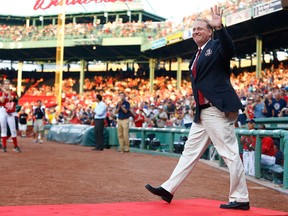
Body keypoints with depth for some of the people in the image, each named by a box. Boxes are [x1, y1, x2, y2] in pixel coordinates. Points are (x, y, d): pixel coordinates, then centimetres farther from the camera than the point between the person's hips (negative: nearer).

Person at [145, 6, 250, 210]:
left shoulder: (216, 47, -4)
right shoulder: (197, 57, 21)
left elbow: (229, 50, -27)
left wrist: (220, 27, -41)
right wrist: (198, 110, 16)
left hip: (218, 110, -9)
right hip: (202, 112, 9)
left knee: (230, 154, -5)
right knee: (190, 152, 13)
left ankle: (240, 199, 2)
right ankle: (168, 189, 19)